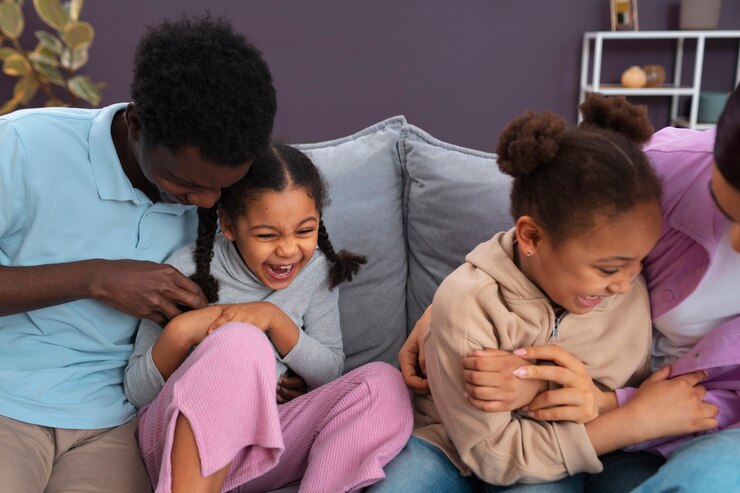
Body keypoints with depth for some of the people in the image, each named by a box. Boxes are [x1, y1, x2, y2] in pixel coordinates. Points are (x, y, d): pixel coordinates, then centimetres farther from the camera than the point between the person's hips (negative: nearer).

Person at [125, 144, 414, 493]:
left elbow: (331, 375, 0)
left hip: (264, 442, 4)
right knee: (240, 342, -33)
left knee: (385, 384, -18)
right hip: (179, 444, -3)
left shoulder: (316, 269, 1)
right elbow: (136, 393, -5)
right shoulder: (189, 271, -10)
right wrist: (179, 333, -25)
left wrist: (275, 319, -16)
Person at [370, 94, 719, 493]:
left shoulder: (628, 291, -13)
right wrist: (640, 420, -23)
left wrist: (598, 403, -26)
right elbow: (493, 453, -20)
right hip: (451, 443, -1)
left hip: (553, 459, 2)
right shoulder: (467, 301, -25)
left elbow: (634, 403, -1)